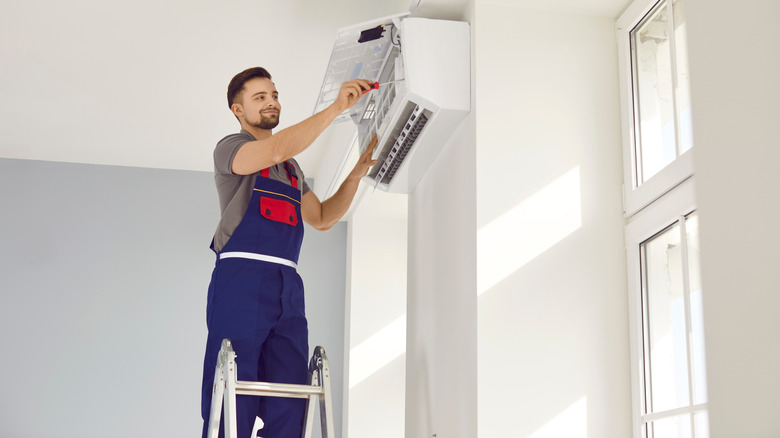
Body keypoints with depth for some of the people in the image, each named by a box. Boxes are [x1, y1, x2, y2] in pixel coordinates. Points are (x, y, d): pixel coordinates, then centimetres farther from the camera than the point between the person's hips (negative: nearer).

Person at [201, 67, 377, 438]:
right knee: (233, 403, -10)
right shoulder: (230, 148, 6)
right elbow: (276, 149, -14)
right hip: (241, 278, -6)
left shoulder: (291, 167, 28)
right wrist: (337, 107, -15)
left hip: (287, 286, 7)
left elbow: (322, 218, 26)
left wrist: (357, 173, 14)